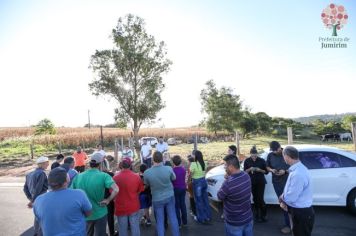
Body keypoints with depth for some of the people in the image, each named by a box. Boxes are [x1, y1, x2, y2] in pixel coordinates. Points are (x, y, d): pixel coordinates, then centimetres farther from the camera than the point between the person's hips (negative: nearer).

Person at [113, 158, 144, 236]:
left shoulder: (115, 178, -15)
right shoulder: (137, 176, -14)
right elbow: (139, 191, 1)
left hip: (121, 207, 0)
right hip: (134, 206, 0)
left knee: (123, 229, 16)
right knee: (135, 228, 14)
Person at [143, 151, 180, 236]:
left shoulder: (147, 173, -24)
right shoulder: (168, 169, -23)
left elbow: (147, 184, -2)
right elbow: (174, 178, -1)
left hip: (157, 199, -1)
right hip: (170, 196, 1)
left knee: (159, 221, 15)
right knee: (173, 217, 17)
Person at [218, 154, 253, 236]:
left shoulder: (228, 183, -33)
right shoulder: (246, 176, -10)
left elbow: (220, 196, -14)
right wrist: (229, 178, -5)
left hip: (234, 222, -6)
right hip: (248, 218, 6)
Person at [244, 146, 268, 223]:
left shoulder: (262, 160, -7)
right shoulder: (247, 161, -3)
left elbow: (266, 171, 0)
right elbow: (245, 171, 2)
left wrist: (260, 170, -19)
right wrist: (250, 169, -18)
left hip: (261, 182, -2)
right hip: (252, 182, 2)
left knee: (260, 199, -4)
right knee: (255, 198, 9)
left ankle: (263, 215, 15)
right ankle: (257, 215, 25)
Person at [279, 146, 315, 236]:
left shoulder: (297, 174, -34)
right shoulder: (299, 168, -1)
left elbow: (291, 197, -26)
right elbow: (291, 189, 10)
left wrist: (282, 198, -6)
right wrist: (284, 200, 1)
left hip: (301, 212, -9)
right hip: (300, 210, 9)